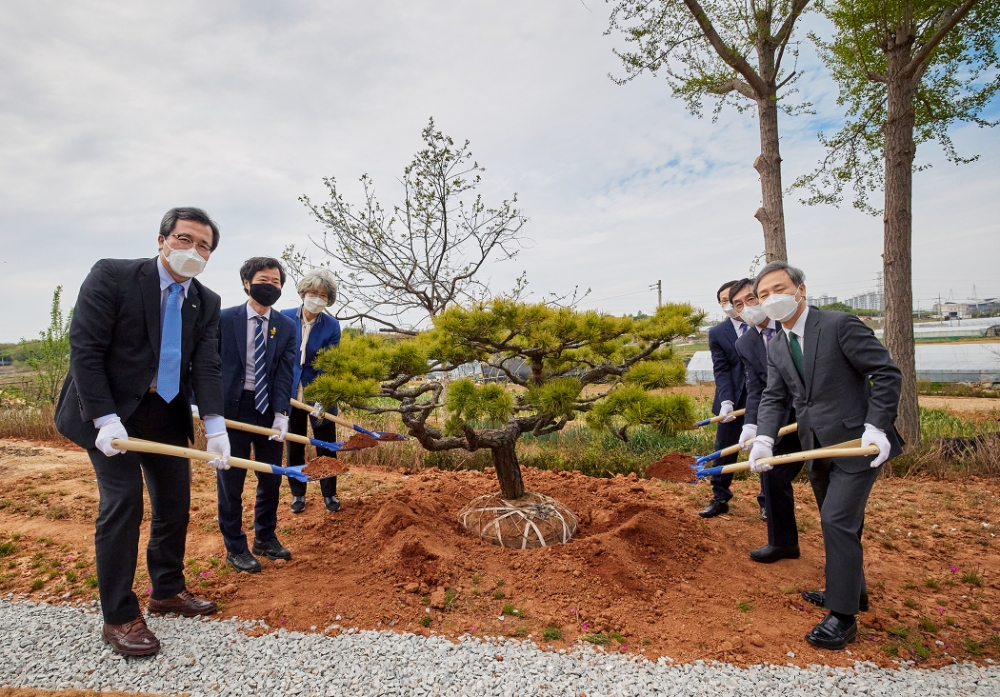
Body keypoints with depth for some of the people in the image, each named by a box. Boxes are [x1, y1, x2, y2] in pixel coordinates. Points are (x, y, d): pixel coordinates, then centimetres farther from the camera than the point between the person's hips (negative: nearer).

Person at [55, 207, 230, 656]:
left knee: (175, 503, 10)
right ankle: (119, 617, 8)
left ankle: (167, 590, 30)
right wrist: (105, 419, -21)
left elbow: (207, 367, -8)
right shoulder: (111, 276, -12)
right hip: (111, 412, -5)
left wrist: (215, 426, -22)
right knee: (123, 502, -8)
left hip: (167, 416, 5)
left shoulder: (206, 303, 0)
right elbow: (84, 348, -15)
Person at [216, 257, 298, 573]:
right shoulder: (225, 319, -4)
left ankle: (265, 538, 30)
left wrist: (281, 413, -14)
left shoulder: (287, 326, 2)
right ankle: (235, 548, 21)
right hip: (232, 407, -3)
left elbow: (285, 372, -4)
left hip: (269, 409, 3)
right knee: (231, 481, 6)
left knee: (271, 478, 11)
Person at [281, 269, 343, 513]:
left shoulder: (332, 326, -11)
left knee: (326, 446, 9)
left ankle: (329, 494, 26)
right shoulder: (284, 318, -9)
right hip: (290, 393, 1)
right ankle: (298, 494, 31)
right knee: (294, 446, 14)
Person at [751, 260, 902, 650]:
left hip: (857, 444, -7)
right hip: (819, 449, 7)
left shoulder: (839, 325, -14)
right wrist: (764, 438, -15)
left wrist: (876, 426, -20)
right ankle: (850, 590, 40)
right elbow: (774, 397, 1)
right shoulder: (776, 348, 6)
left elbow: (887, 373, -13)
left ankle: (843, 616, 5)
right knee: (836, 522, 20)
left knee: (837, 520, -10)